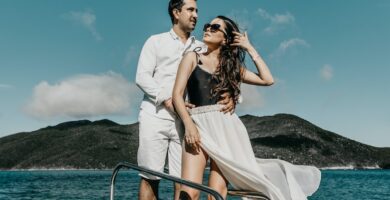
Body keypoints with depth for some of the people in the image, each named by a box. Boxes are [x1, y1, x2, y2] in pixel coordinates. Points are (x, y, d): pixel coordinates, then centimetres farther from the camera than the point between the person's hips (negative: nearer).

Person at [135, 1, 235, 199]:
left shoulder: (201, 48, 17)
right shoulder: (156, 41, 11)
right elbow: (142, 76, 0)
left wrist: (230, 97, -16)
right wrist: (167, 100, -15)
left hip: (186, 120, 2)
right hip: (155, 116, -2)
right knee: (150, 177, -1)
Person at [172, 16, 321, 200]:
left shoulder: (231, 66, 21)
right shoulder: (193, 57, 14)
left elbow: (267, 79, 11)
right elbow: (177, 94, 4)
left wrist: (250, 49, 13)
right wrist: (189, 125, -11)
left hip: (226, 125, 2)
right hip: (198, 125, -2)